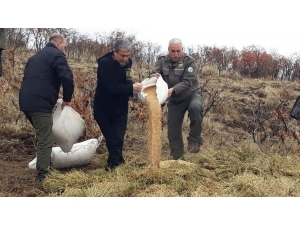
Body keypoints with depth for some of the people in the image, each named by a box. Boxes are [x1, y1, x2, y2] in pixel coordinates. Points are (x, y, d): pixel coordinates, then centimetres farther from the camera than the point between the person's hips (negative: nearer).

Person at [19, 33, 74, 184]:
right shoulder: (56, 55, -2)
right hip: (40, 104, -9)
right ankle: (42, 175, -4)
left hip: (26, 101, 9)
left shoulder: (37, 56, 25)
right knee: (46, 140, -4)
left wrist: (54, 94, 28)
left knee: (42, 136, 23)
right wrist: (67, 98, -1)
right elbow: (67, 78, -16)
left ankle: (45, 165, 32)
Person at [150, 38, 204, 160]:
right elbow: (152, 73, -13)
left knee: (195, 107, -38)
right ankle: (177, 157, 19)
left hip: (191, 94, -4)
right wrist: (154, 76, -39)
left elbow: (188, 82, -25)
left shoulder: (189, 61, -15)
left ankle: (194, 139, -20)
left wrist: (173, 89, -40)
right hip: (174, 100, 4)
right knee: (173, 129, 4)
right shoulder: (162, 60, -3)